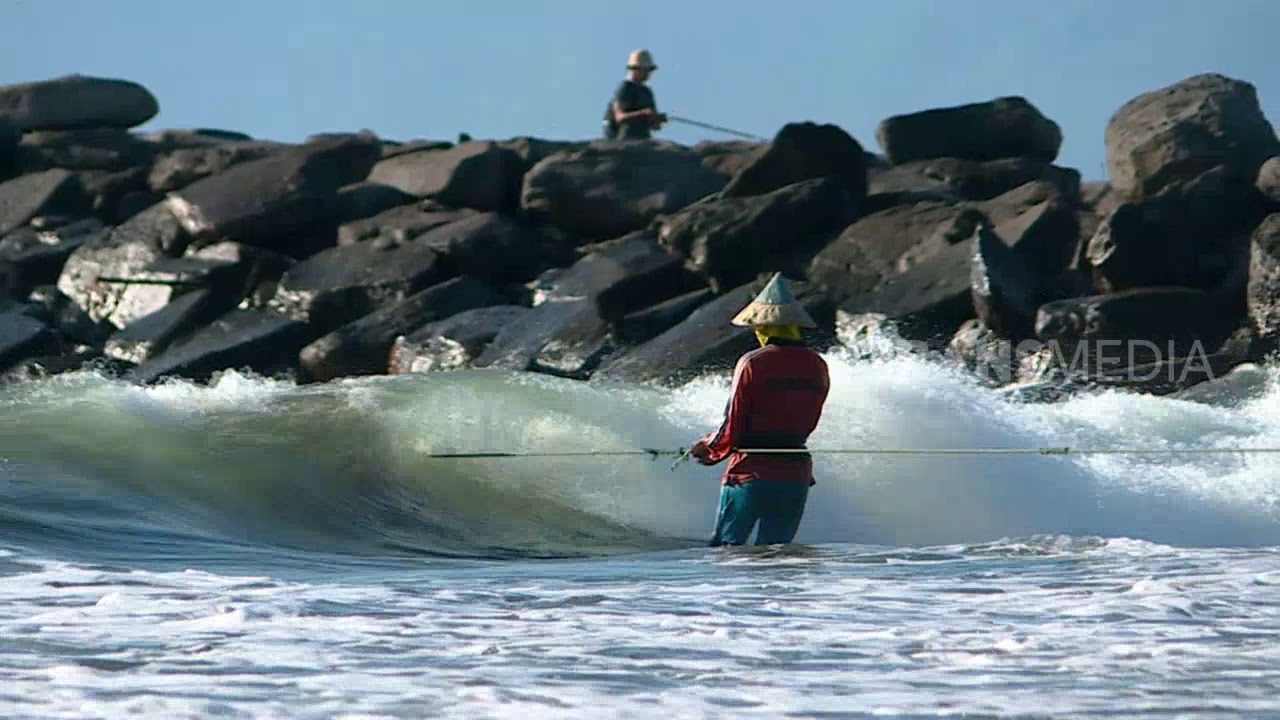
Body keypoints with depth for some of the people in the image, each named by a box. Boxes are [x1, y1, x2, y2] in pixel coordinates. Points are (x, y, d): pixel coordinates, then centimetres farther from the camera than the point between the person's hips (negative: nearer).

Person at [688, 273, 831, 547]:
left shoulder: (753, 364, -11)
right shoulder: (817, 367, 4)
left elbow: (732, 428, -8)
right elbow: (809, 424, 12)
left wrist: (707, 449, 11)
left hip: (751, 474, -4)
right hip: (797, 476, 4)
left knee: (724, 549, 4)